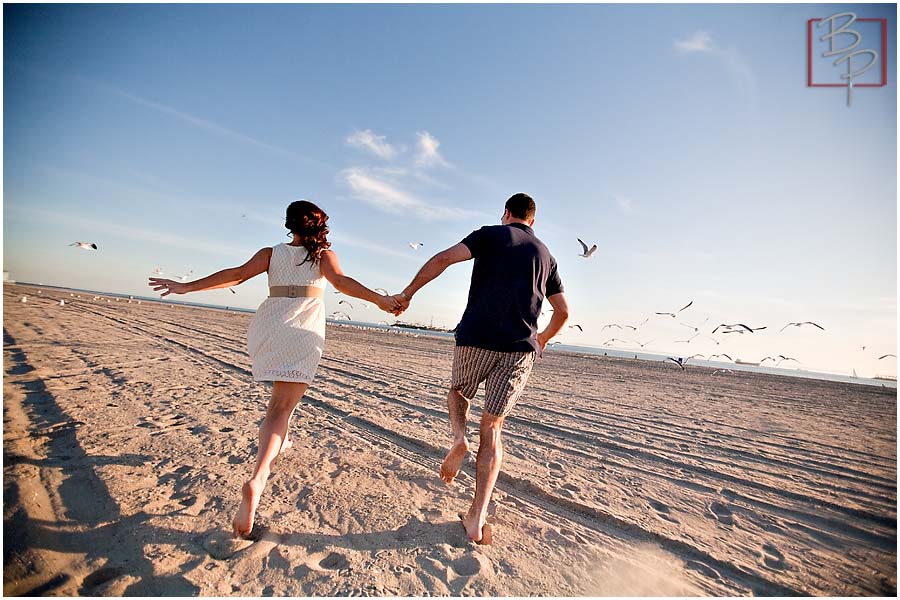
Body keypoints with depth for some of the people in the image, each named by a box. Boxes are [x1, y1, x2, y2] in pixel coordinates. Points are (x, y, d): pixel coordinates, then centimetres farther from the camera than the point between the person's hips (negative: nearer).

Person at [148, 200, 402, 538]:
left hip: (267, 325, 4)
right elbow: (341, 282, -11)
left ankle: (275, 441, 42)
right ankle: (257, 479, -25)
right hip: (304, 330, -3)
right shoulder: (323, 254, 6)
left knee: (283, 393, 30)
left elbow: (237, 274, 2)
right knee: (282, 406, -8)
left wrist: (186, 287, 6)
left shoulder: (271, 253, 12)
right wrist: (379, 299, -14)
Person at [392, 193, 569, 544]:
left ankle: (459, 438, -2)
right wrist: (542, 340, 38)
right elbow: (563, 312, 23)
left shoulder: (491, 235, 8)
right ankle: (477, 518, 5)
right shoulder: (545, 255, 20)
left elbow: (443, 258, -6)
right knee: (492, 429, 9)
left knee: (458, 392, 27)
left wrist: (407, 293, 0)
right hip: (520, 349, 3)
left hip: (476, 338, -3)